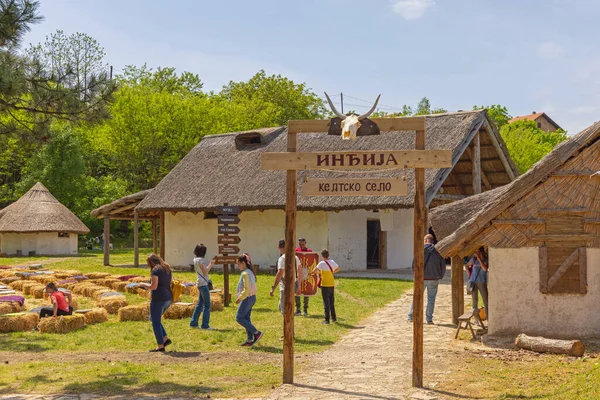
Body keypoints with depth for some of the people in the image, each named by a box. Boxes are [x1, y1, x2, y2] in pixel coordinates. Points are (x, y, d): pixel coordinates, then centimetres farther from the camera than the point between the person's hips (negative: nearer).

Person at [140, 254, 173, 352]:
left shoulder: (155, 270, -13)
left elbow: (153, 287, -18)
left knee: (155, 322, 2)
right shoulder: (167, 269, 13)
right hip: (168, 298, 9)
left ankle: (160, 346, 3)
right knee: (153, 319, 22)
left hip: (158, 299, -9)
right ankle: (165, 339, 15)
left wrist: (143, 284, -1)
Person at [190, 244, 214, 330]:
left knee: (200, 304, 16)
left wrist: (210, 264, 12)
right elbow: (205, 272, -15)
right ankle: (205, 325, -6)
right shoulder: (200, 260, -15)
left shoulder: (196, 259, 13)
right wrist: (211, 265, -4)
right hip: (203, 284, -10)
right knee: (207, 305, -6)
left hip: (200, 284, 10)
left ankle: (193, 323, 18)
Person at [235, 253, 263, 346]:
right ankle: (249, 339, 13)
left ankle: (256, 333, -6)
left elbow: (246, 289, -24)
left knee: (239, 318, -4)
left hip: (247, 298, -10)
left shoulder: (245, 274, -18)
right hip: (252, 297, 10)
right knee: (246, 318, 12)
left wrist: (239, 298, -16)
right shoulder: (250, 272, 12)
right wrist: (241, 297, 16)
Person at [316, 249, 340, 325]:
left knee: (326, 302, 0)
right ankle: (334, 318, 23)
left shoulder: (322, 263, -13)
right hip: (332, 285, 5)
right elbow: (338, 268, 19)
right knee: (332, 302, 16)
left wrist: (319, 273, -2)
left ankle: (327, 320, 0)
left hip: (324, 285, -5)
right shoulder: (332, 262, 3)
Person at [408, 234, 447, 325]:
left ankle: (411, 317, 14)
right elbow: (443, 267, 1)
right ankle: (429, 319, 6)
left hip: (421, 279, 0)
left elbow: (413, 265, -5)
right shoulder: (438, 251, -2)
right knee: (431, 299, 9)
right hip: (433, 279, 0)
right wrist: (439, 277, 16)